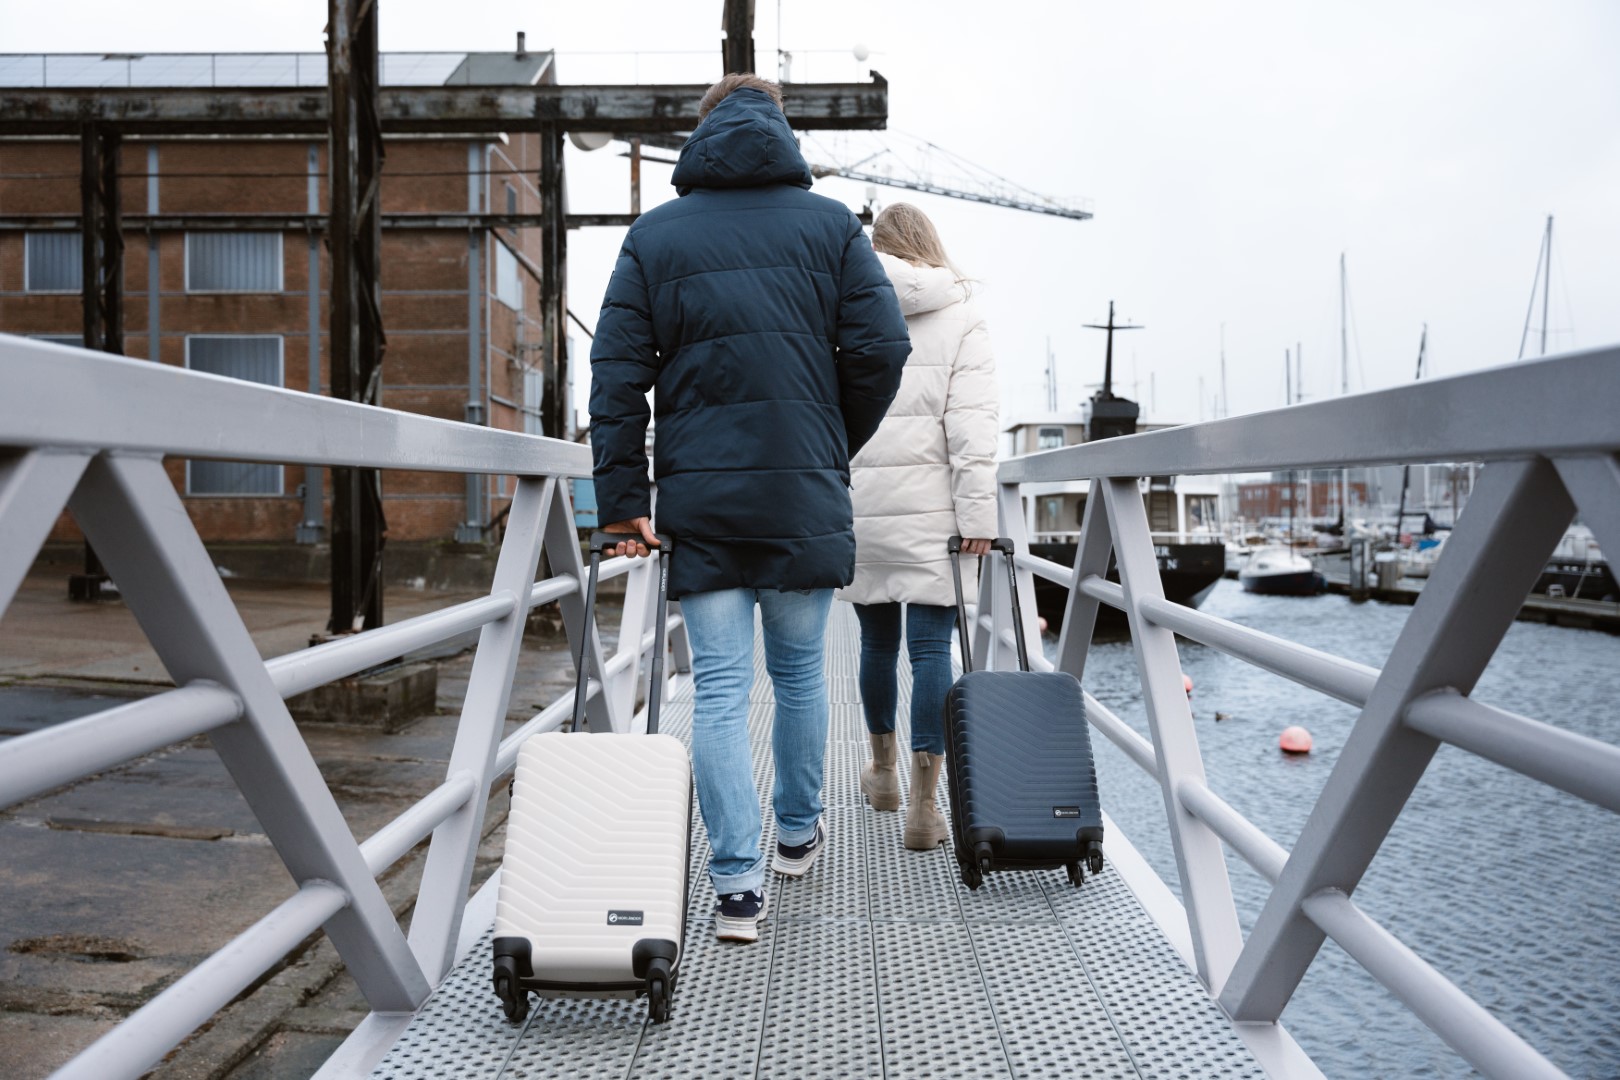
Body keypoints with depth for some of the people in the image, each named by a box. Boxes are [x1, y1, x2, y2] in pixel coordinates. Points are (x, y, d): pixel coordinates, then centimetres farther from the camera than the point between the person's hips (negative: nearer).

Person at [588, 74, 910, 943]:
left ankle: (738, 880, -1)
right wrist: (835, 446, 11)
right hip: (805, 494, 0)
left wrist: (623, 498, 0)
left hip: (698, 497, 0)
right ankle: (798, 831, 32)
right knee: (800, 671, 16)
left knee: (720, 687, 2)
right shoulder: (829, 225, 5)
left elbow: (616, 372, -1)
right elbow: (881, 348, -3)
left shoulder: (654, 235, 6)